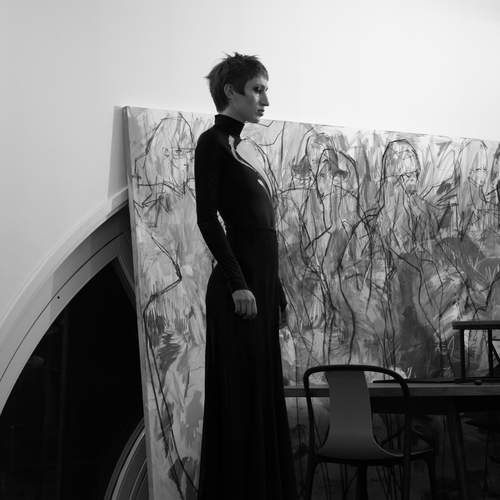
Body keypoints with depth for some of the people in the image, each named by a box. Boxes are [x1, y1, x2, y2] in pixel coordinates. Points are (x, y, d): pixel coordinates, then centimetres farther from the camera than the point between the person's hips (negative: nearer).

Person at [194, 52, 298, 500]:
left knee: (264, 392, 12)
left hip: (260, 284, 9)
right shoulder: (212, 142, -5)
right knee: (240, 396, -3)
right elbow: (207, 218, -14)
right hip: (239, 288, -9)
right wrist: (236, 282, -20)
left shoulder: (232, 147, 20)